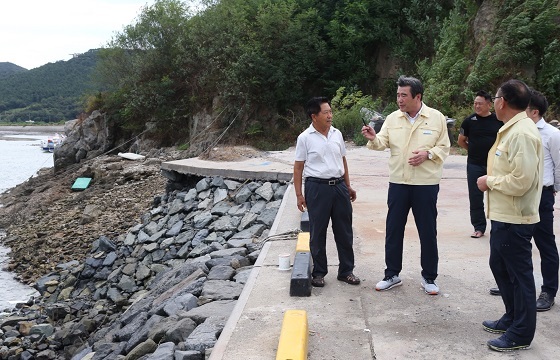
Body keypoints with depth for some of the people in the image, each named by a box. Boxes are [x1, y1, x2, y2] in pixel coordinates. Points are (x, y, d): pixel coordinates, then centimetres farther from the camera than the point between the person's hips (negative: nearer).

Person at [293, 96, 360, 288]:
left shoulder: (337, 134, 8)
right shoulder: (305, 138, -6)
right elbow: (298, 168, -4)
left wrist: (348, 186, 17)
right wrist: (299, 195, -8)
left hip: (339, 186, 5)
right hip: (317, 187, -4)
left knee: (344, 231, 9)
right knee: (317, 233, 5)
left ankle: (346, 271, 22)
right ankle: (319, 272, 19)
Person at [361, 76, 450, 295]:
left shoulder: (436, 118, -3)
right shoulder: (393, 118, 4)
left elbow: (444, 147, 1)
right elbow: (382, 143, -4)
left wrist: (428, 154, -17)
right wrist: (373, 139, -25)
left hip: (426, 184, -2)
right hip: (398, 182, 3)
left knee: (428, 232, 6)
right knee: (393, 230, 9)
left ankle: (429, 277, 21)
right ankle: (392, 275, 23)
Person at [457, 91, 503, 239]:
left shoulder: (499, 120, -2)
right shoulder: (469, 120, -1)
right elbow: (461, 141, 12)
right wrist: (473, 150, 9)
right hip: (475, 165, 1)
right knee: (475, 198, 4)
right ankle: (479, 227, 15)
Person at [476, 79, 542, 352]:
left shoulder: (522, 133, -22)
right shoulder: (511, 129, 11)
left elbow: (521, 180, -27)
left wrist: (490, 182, -15)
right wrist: (492, 180, 5)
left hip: (514, 219, -10)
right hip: (503, 215, 10)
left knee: (519, 274, 3)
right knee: (500, 266, 21)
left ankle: (521, 334, 16)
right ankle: (512, 318, 37)